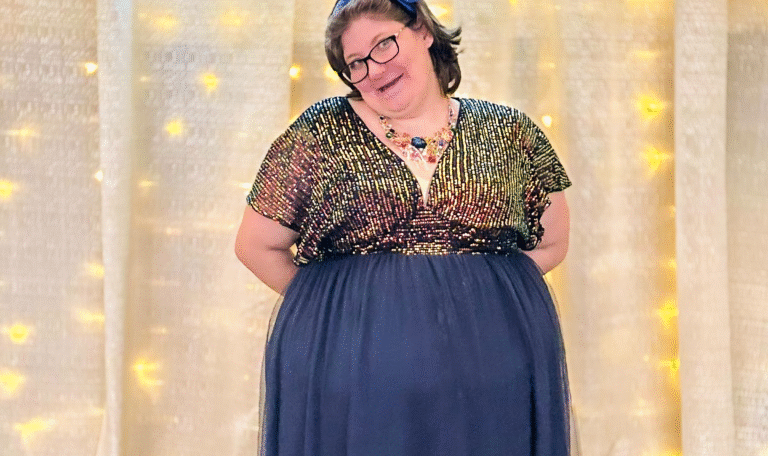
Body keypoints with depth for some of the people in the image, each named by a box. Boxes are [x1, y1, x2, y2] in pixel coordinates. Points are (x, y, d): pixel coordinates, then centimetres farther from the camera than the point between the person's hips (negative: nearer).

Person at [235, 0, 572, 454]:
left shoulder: (509, 134, 7)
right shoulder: (322, 133, 3)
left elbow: (551, 243, 14)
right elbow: (256, 246, 6)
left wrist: (475, 285, 4)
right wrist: (334, 298, 5)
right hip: (351, 369, -1)